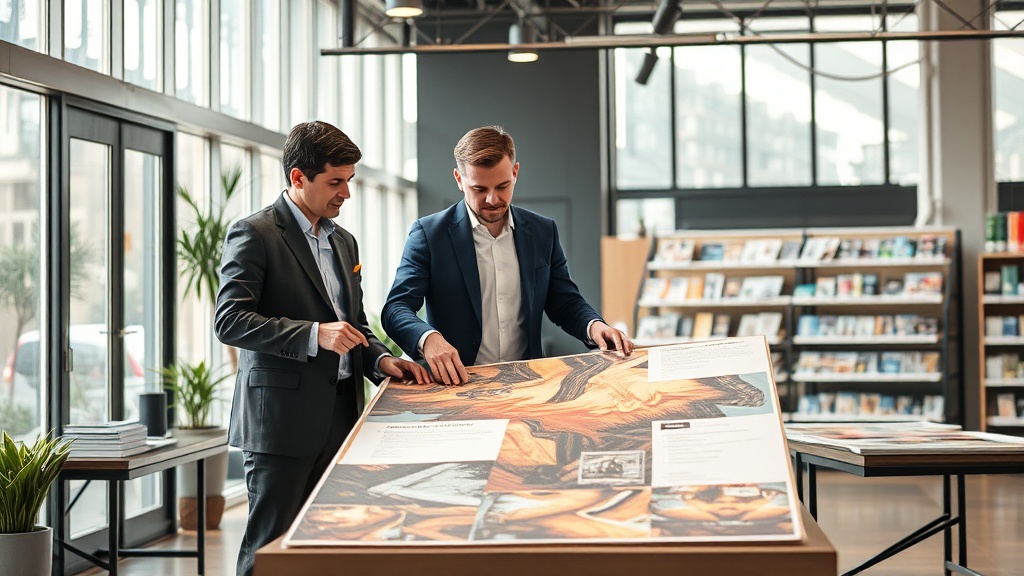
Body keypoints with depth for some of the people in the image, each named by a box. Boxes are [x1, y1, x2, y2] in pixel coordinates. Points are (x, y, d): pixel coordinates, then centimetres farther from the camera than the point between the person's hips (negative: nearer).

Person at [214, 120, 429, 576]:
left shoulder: (343, 241, 19)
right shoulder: (255, 234, -6)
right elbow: (229, 321, -15)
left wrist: (381, 359, 5)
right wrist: (314, 335, -23)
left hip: (339, 417, 7)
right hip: (282, 417, -7)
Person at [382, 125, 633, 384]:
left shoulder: (543, 232, 12)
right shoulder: (429, 233, 1)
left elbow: (564, 302, 19)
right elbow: (396, 309, -5)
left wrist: (593, 325, -5)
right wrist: (428, 339, -28)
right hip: (456, 383, 0)